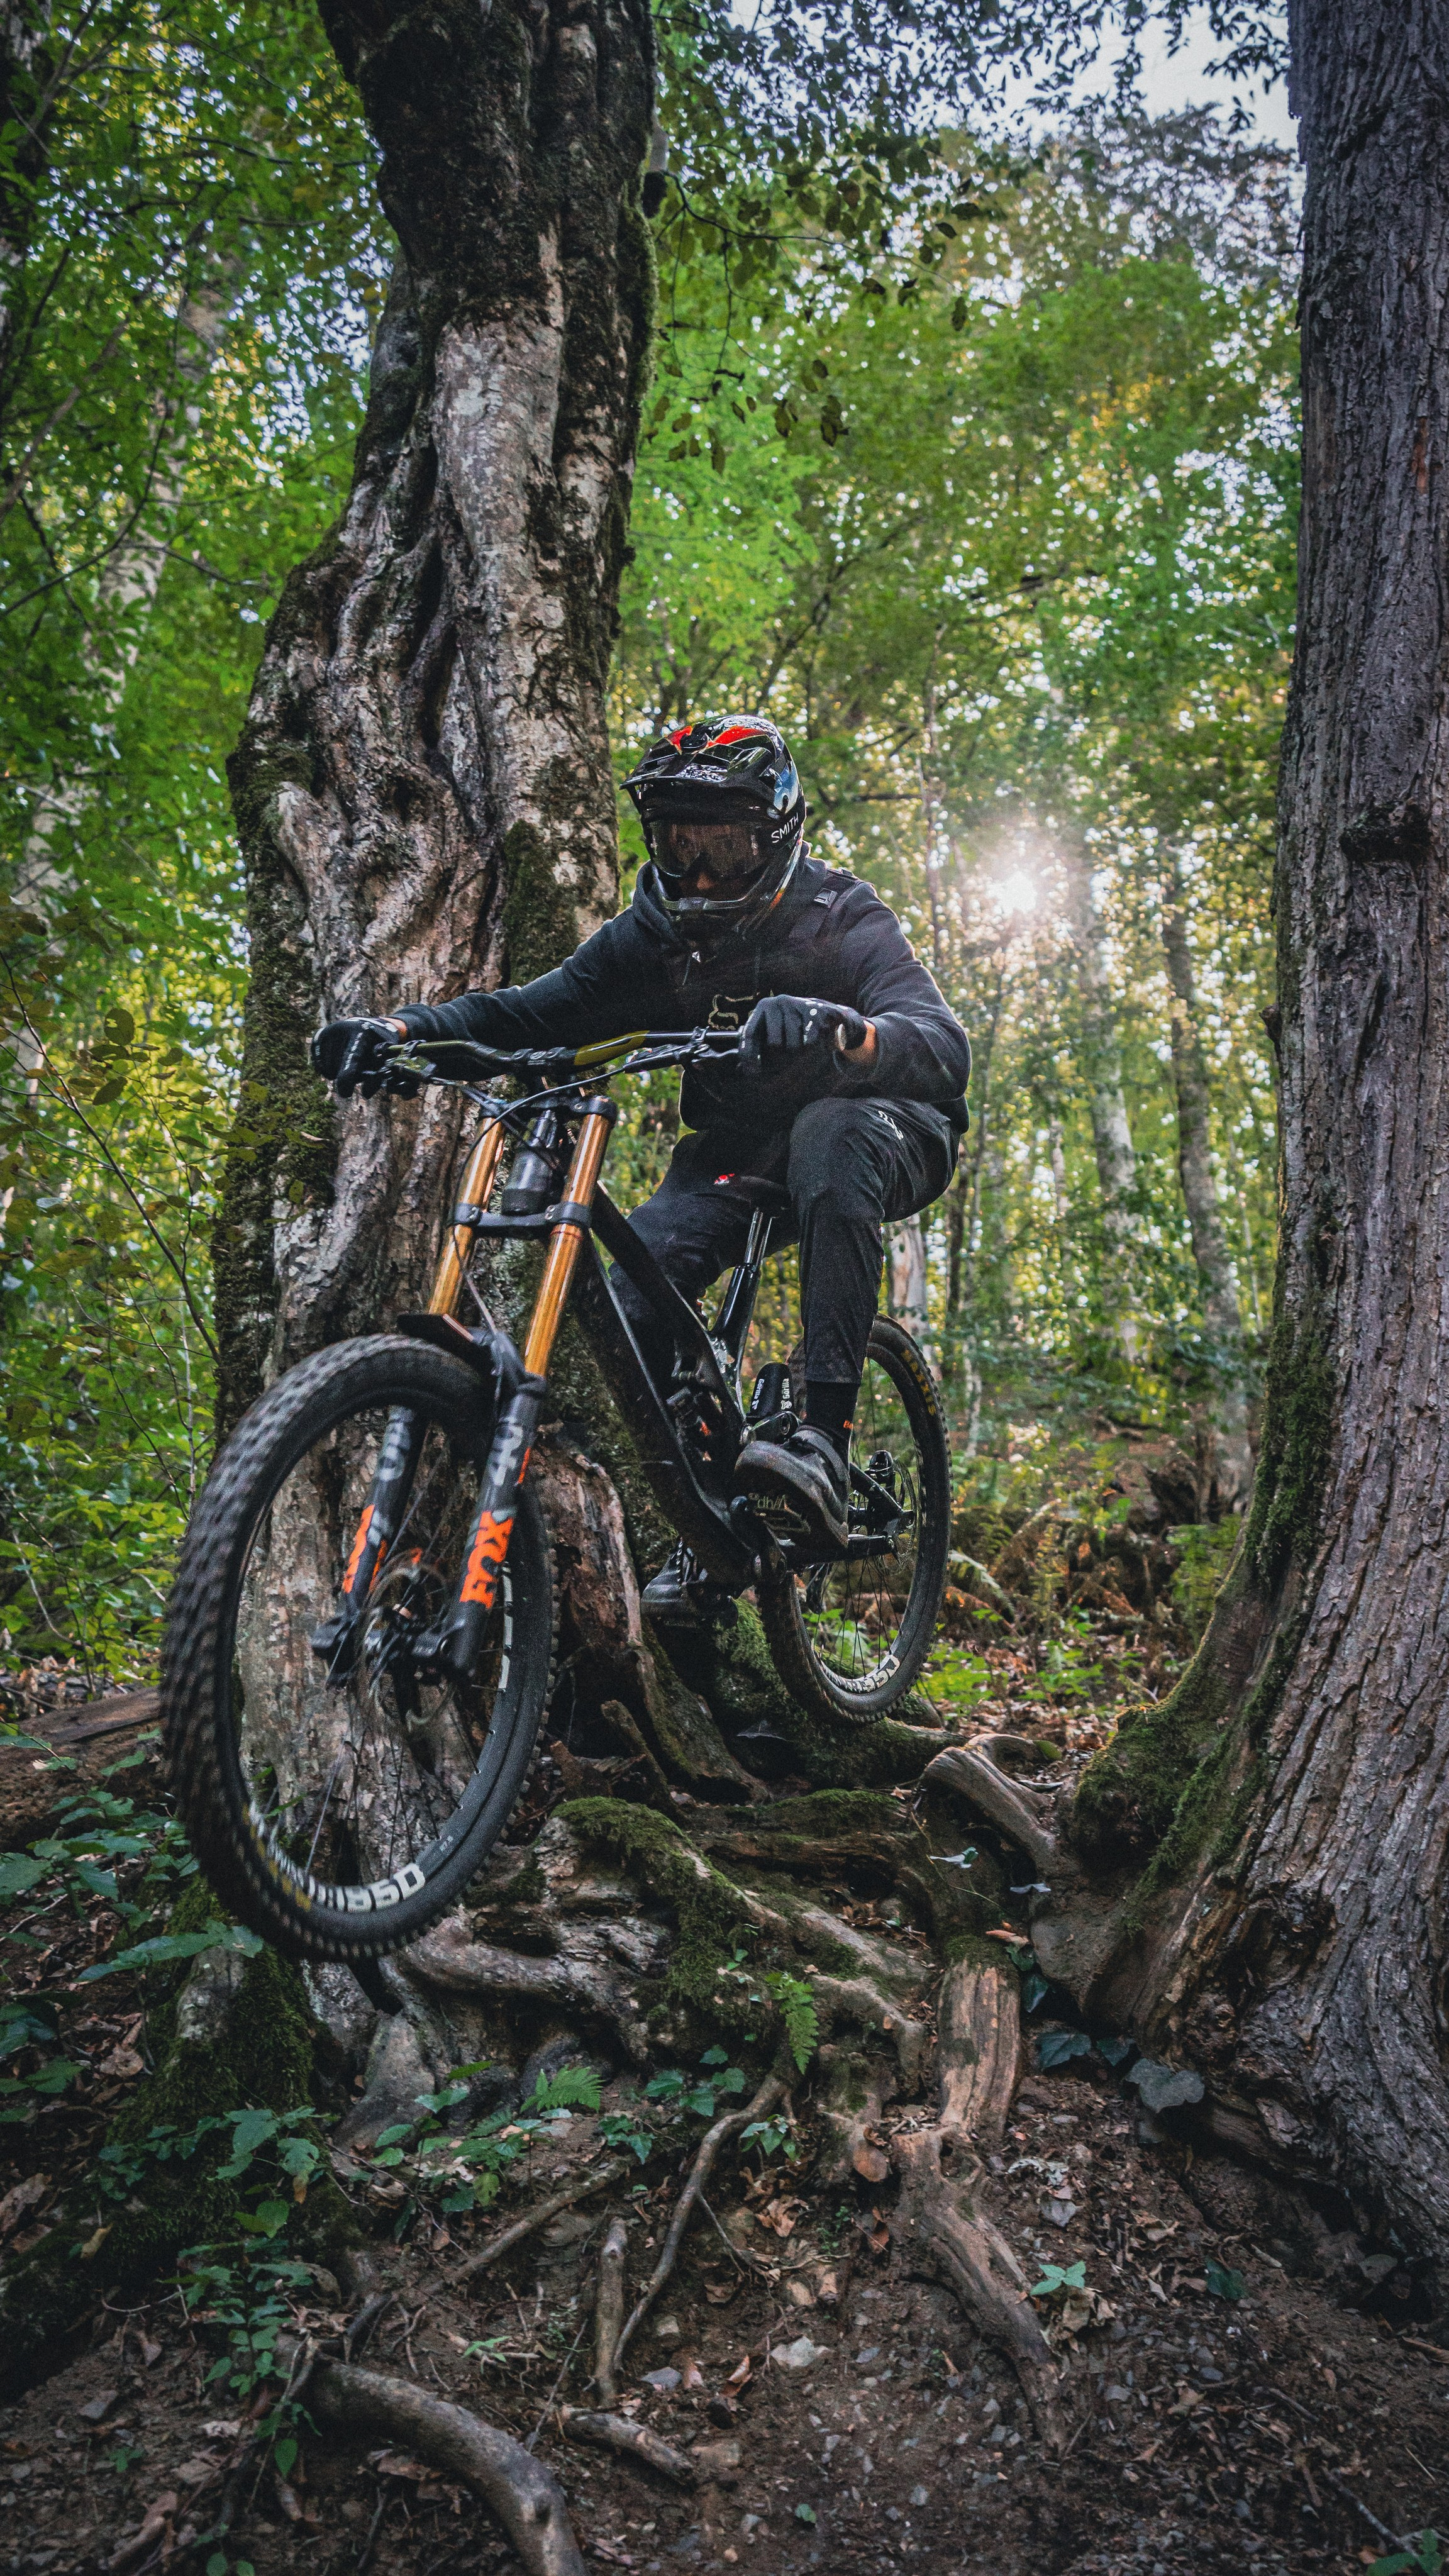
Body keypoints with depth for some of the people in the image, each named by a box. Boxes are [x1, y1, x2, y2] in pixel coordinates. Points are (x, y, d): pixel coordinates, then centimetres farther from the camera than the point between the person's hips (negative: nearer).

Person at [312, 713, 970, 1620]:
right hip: (740, 1153, 4)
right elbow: (531, 1013, -11)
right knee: (630, 1278, -23)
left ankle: (826, 1437, -42)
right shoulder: (657, 935, -5)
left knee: (832, 1135, -40)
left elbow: (945, 1051, -35)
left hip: (882, 1130, -4)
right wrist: (404, 1028, -30)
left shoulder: (845, 923, -19)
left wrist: (839, 1032, -58)